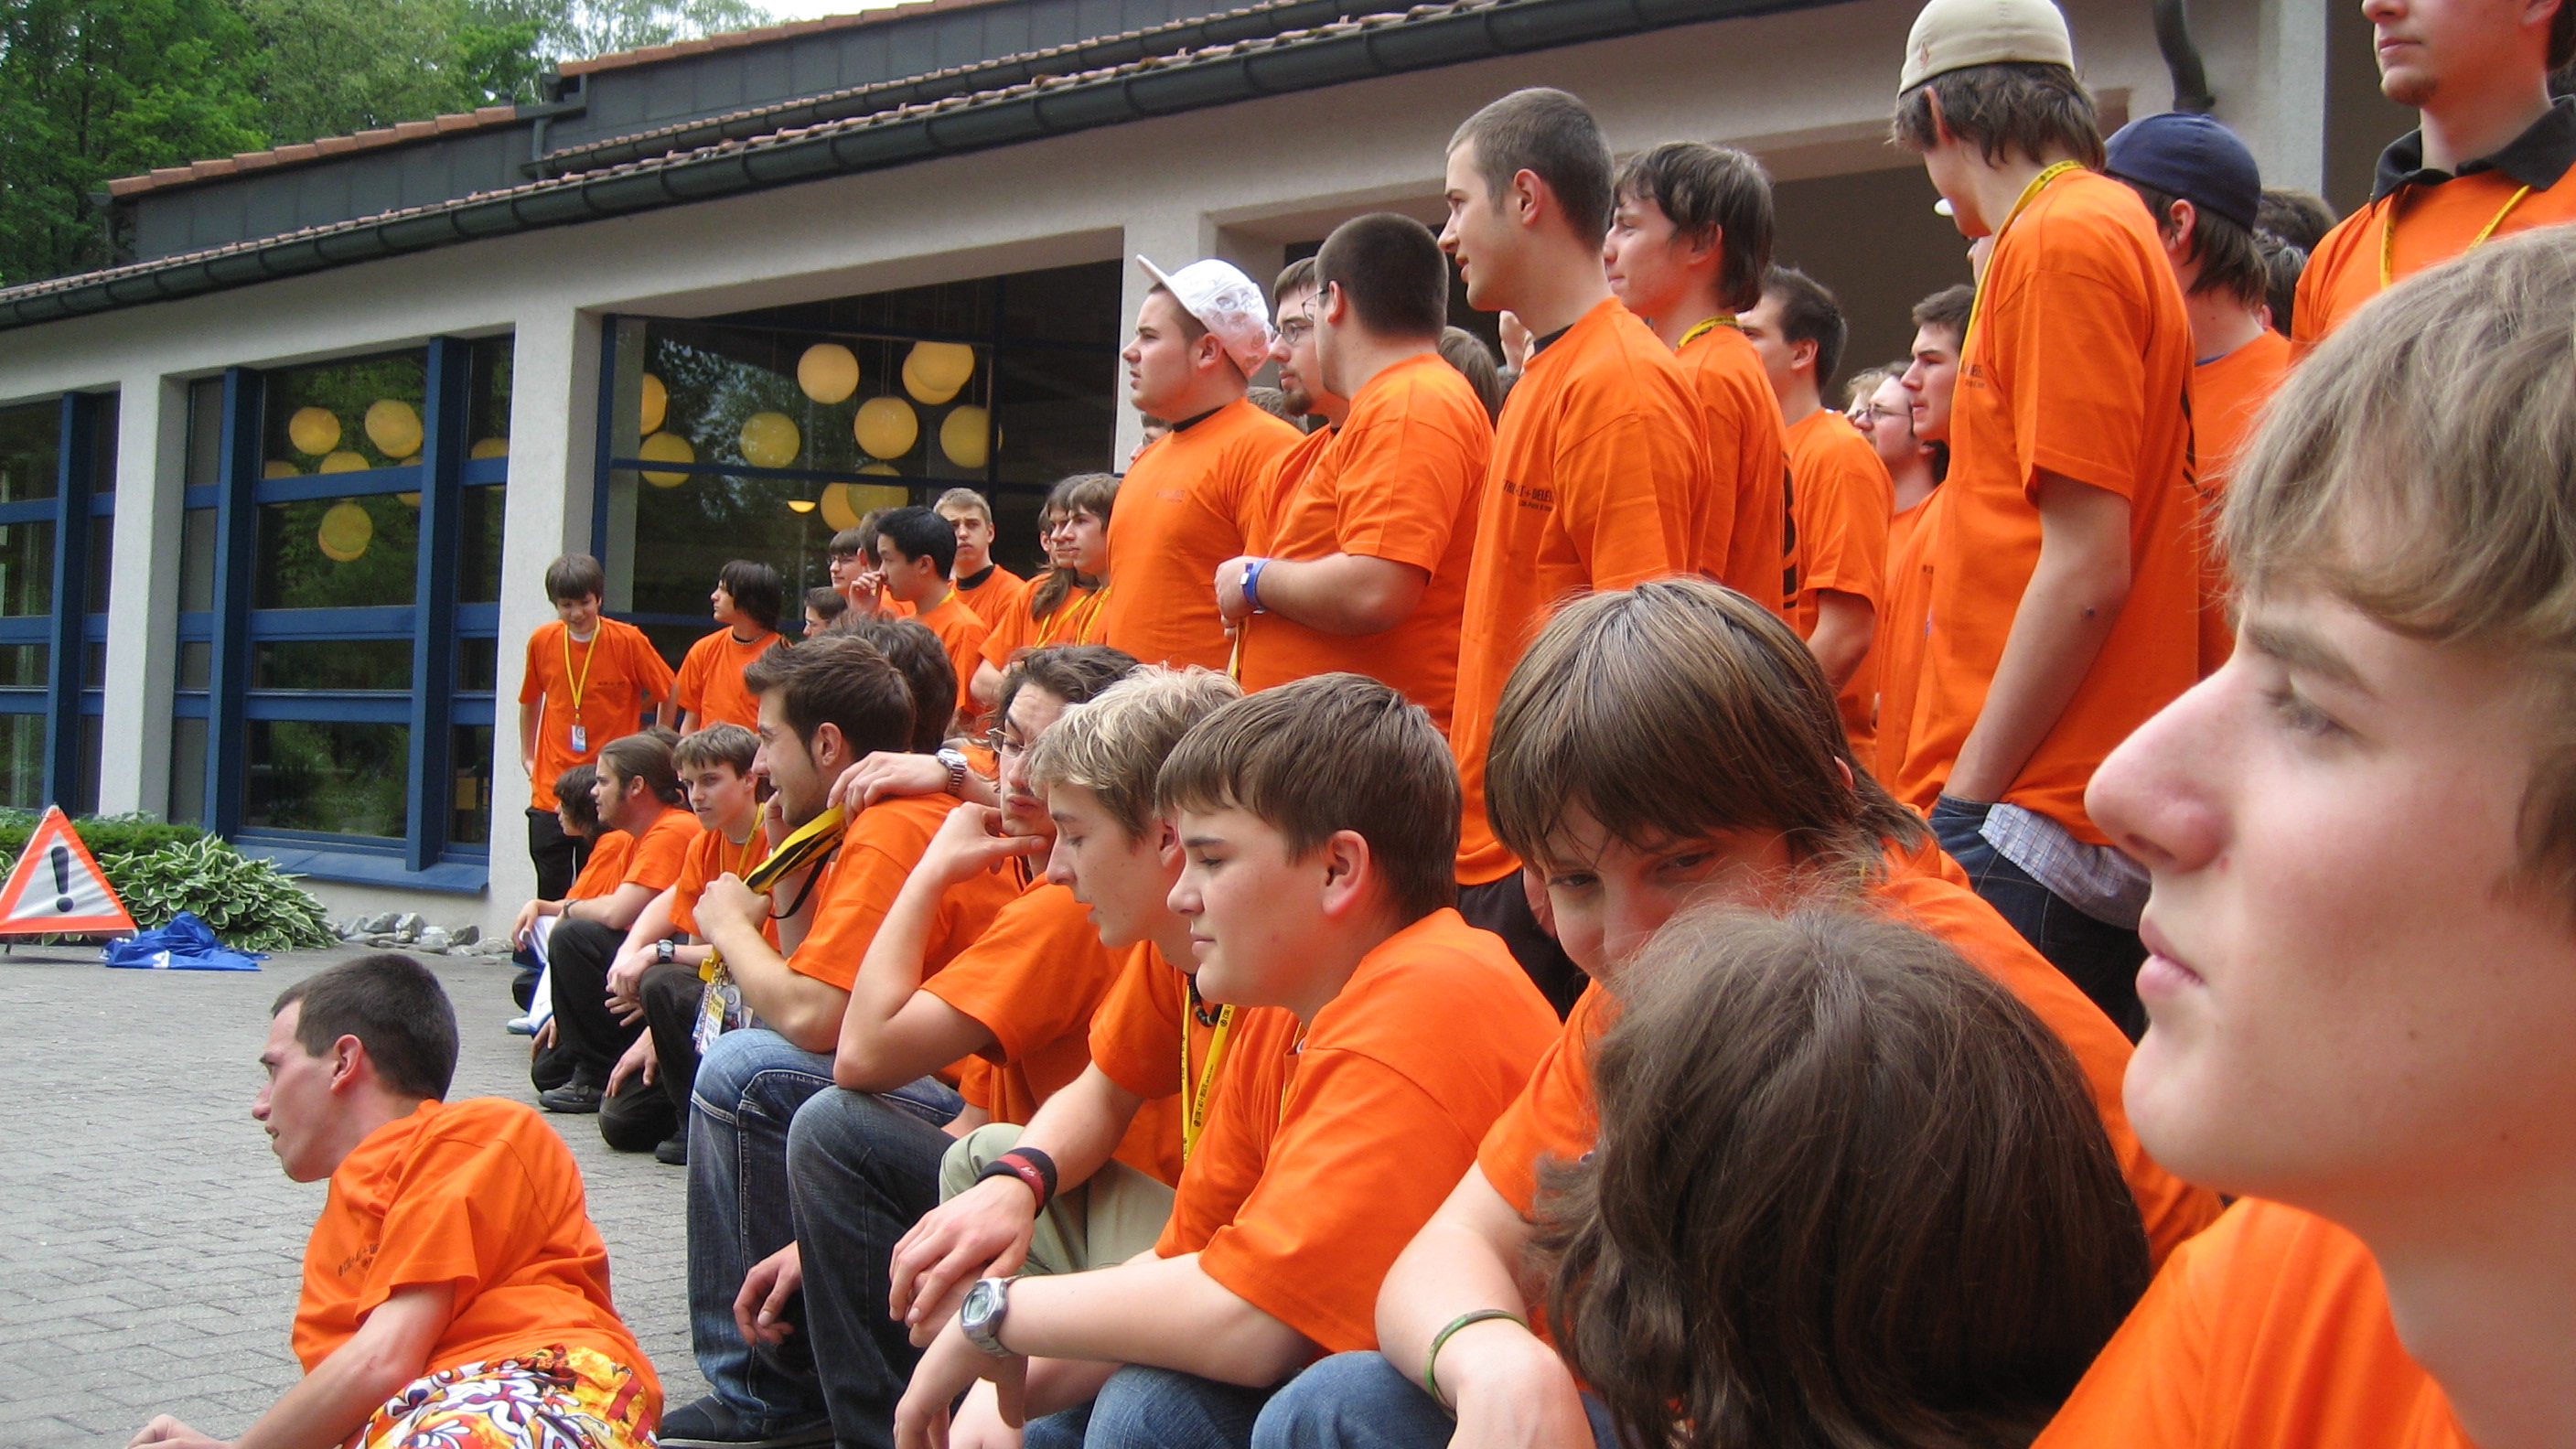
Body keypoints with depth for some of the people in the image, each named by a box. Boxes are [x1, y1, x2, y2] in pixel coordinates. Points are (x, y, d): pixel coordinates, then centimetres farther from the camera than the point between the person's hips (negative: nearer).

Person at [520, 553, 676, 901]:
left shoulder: (628, 641, -7)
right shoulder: (542, 641, 3)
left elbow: (669, 694, 6)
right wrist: (527, 755, 21)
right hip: (551, 791, 3)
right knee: (550, 900, 4)